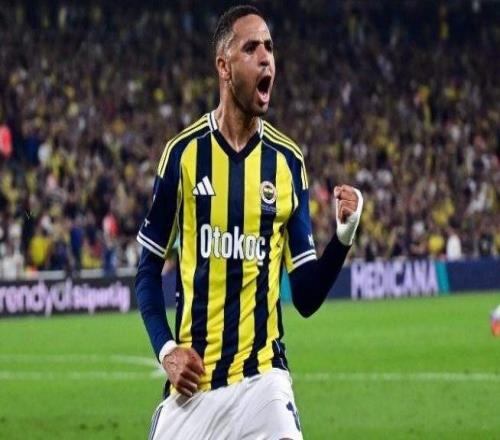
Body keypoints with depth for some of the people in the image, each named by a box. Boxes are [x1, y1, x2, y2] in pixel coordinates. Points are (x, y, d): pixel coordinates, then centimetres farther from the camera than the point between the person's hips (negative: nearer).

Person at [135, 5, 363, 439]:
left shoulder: (288, 160, 3)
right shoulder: (184, 152, 0)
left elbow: (307, 297, 4)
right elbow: (149, 269, 8)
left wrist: (344, 235, -12)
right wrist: (166, 349, -6)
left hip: (262, 377, 0)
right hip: (192, 381, 0)